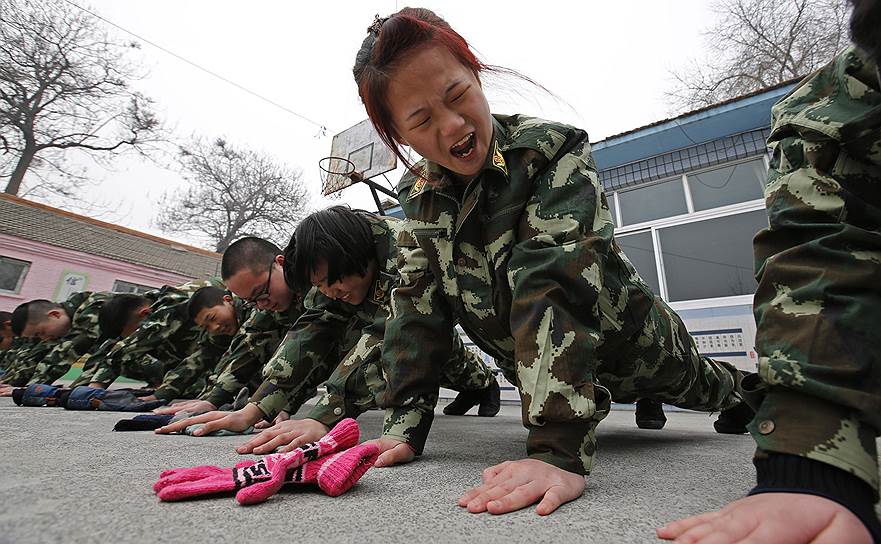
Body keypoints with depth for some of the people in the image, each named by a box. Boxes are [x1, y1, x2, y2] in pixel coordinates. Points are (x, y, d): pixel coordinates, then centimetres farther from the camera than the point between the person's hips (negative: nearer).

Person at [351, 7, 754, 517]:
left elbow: (555, 285, -44)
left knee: (694, 385, 29)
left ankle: (737, 389, 64)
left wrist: (560, 450, -49)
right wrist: (405, 425, -22)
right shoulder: (419, 195, -14)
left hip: (627, 347, -3)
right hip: (537, 365, 4)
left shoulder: (555, 153, -31)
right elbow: (417, 304, -16)